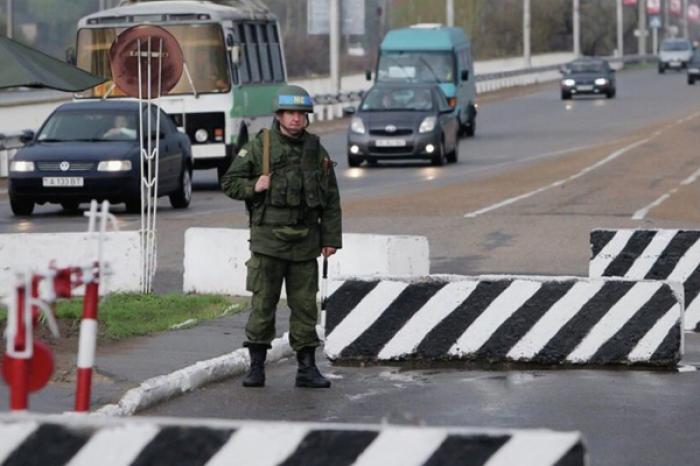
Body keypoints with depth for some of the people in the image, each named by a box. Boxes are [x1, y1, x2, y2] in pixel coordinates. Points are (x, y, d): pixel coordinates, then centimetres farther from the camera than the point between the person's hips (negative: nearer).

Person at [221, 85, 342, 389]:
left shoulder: (316, 150, 7)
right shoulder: (259, 146, -1)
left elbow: (331, 198, 10)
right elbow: (230, 182, 4)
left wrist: (331, 239, 5)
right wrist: (253, 187, -15)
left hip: (305, 243, 2)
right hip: (268, 238, -2)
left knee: (305, 305, 4)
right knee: (263, 304, -2)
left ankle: (307, 369, 9)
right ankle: (256, 367, 5)